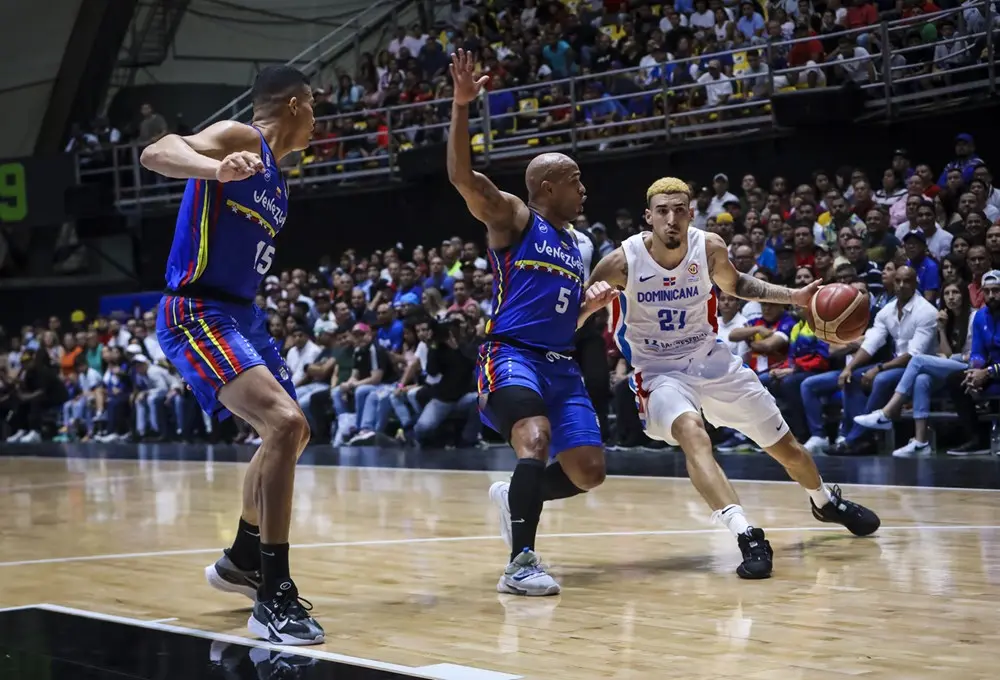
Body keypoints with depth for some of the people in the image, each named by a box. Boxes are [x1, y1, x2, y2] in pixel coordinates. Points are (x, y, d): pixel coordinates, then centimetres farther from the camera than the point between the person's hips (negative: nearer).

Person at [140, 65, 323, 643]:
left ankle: (241, 562, 36)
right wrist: (219, 169, -46)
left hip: (243, 314, 11)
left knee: (292, 434, 20)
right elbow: (156, 153, -29)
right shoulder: (238, 139, -10)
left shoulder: (276, 176, 17)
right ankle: (274, 596, -22)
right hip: (197, 315, -11)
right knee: (284, 424, -25)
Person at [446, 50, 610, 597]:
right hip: (511, 356, -7)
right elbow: (462, 176, -14)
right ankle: (520, 564, -29)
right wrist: (461, 105, -23)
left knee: (588, 472, 0)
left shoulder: (574, 247, 22)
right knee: (536, 440, -32)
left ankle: (513, 496, 27)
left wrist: (596, 303, 13)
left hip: (561, 366, 7)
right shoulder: (512, 217, 2)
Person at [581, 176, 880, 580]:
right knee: (690, 431, -37)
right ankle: (747, 536, -42)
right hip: (660, 370, -4)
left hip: (711, 359, 4)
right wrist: (592, 301, -33)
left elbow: (735, 285, 13)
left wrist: (794, 297, 2)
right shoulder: (623, 262, -20)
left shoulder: (710, 248, -11)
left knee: (784, 443, 14)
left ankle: (825, 501, 46)